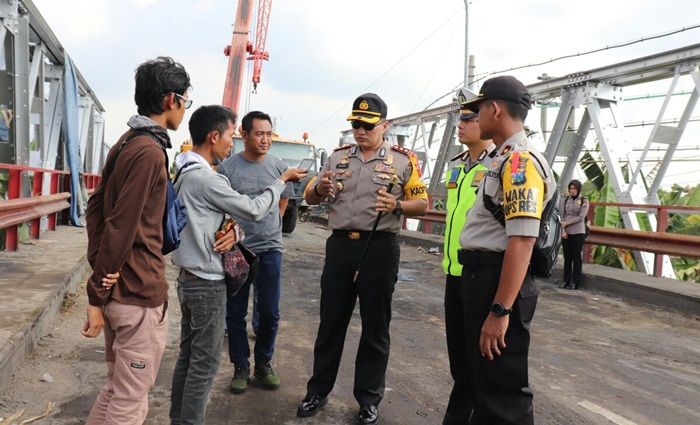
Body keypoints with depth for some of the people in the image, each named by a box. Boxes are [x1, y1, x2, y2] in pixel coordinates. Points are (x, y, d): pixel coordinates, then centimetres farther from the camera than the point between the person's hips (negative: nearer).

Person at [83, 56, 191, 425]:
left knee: (116, 389, 22)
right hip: (139, 291, -10)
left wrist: (99, 268, 6)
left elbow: (96, 206, 13)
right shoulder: (150, 151, -18)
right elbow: (121, 227, -21)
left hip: (117, 286, 10)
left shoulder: (127, 143, 12)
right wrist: (96, 294, -15)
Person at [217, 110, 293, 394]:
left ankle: (264, 363, 26)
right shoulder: (227, 168, -6)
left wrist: (270, 228, 2)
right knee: (236, 313, 8)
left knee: (269, 312, 7)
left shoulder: (278, 166, 3)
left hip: (270, 248, 2)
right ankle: (241, 367, 23)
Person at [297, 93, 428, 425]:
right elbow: (309, 197, 15)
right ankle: (318, 391, 27)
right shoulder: (338, 156, 10)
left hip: (380, 248, -3)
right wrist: (320, 189, -9)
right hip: (340, 245, 3)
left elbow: (422, 204, 2)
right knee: (330, 322, 12)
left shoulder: (403, 160, 1)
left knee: (375, 328, 7)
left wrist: (397, 205, -18)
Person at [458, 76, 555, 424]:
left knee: (503, 393, 1)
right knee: (480, 378, 23)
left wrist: (500, 310, -27)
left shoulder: (520, 161, -17)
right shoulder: (504, 159, 16)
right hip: (481, 277, 10)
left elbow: (522, 240, -26)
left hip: (498, 282, -10)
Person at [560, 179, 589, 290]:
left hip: (578, 233, -2)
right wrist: (563, 230, -8)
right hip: (566, 233, 2)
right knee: (567, 257, 6)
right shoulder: (565, 200, 8)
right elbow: (562, 216, 3)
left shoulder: (584, 201, 0)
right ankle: (566, 281, 12)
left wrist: (566, 223, -11)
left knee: (576, 257, 0)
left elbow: (581, 217, -8)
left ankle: (575, 282, 5)